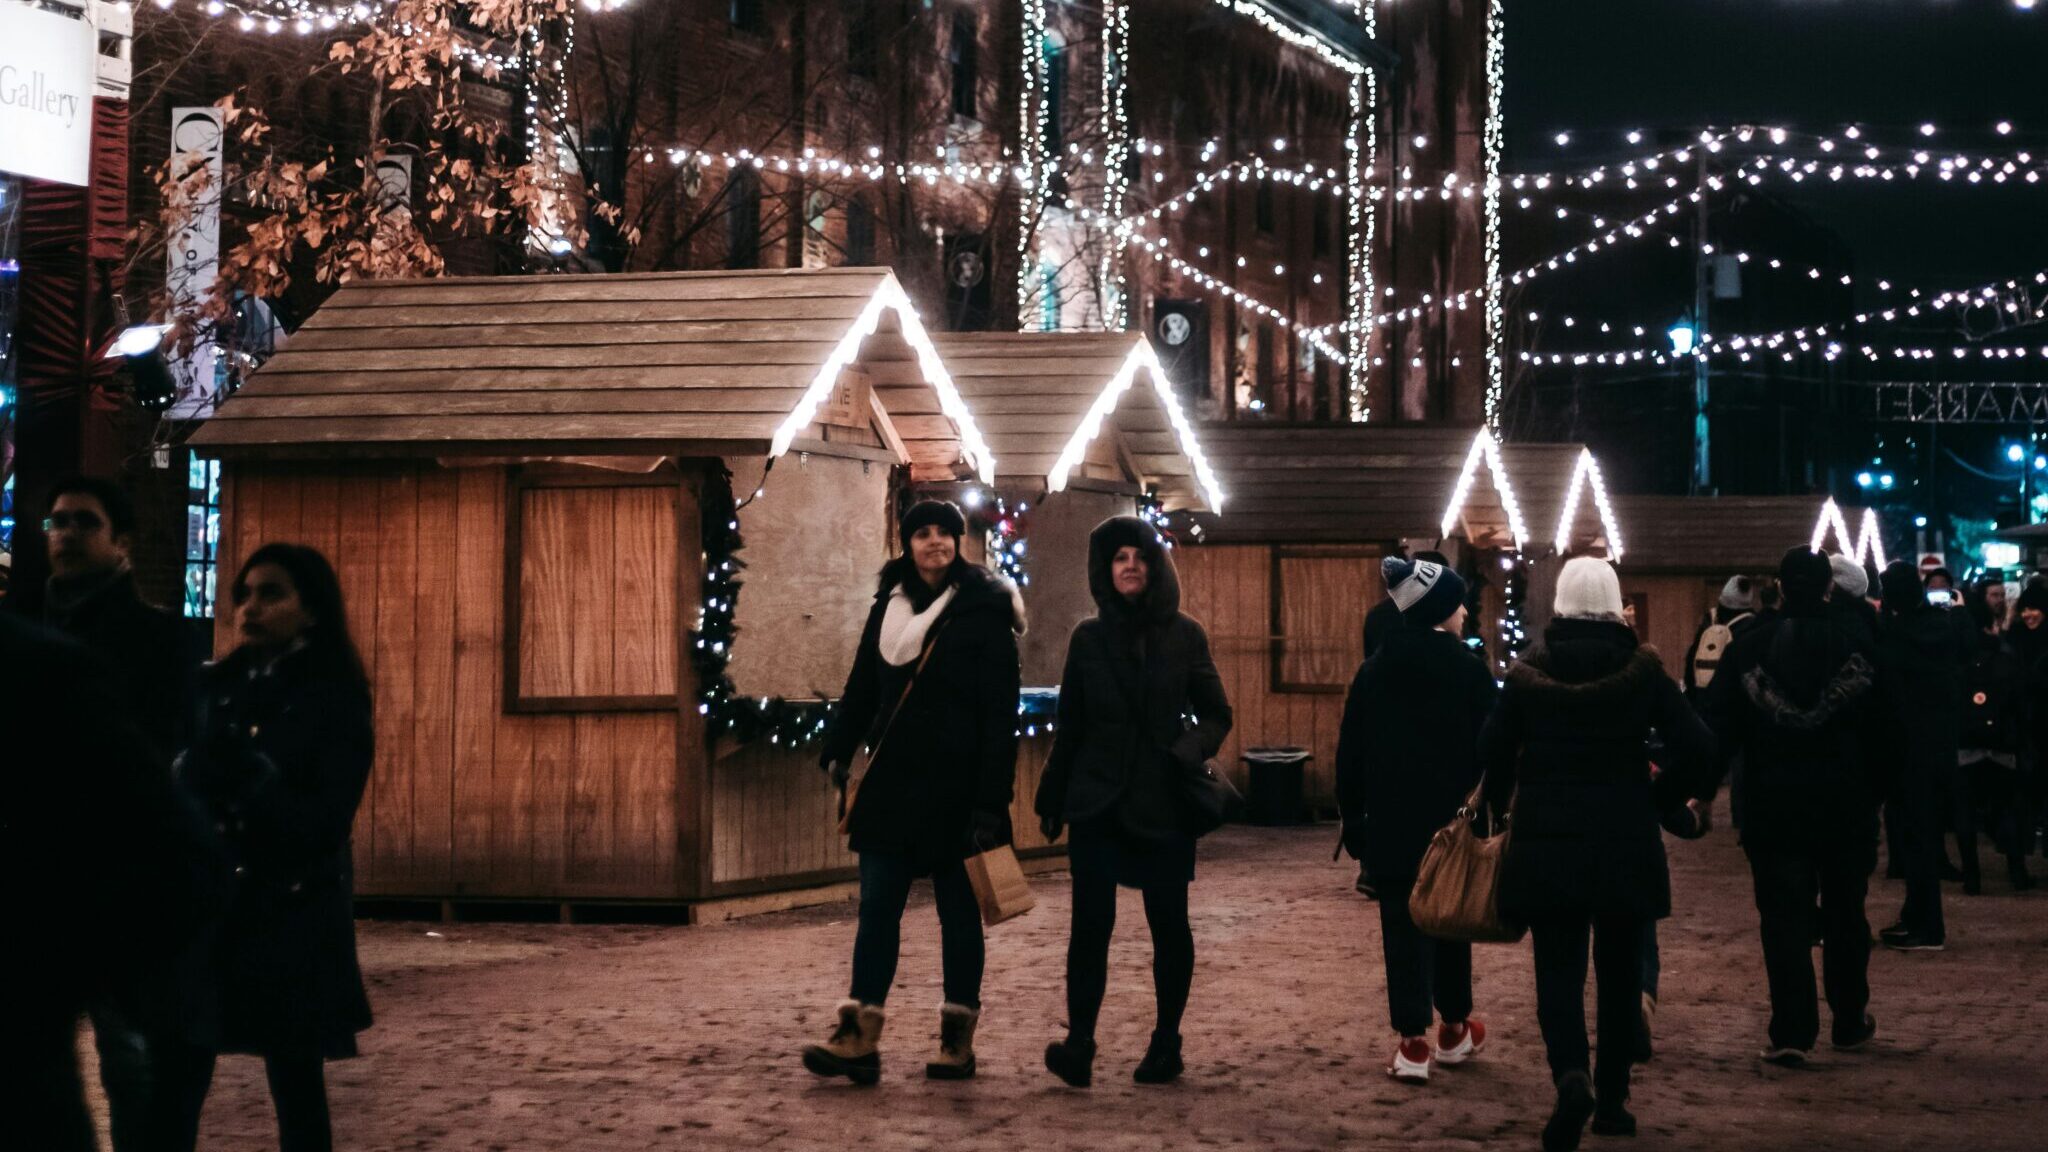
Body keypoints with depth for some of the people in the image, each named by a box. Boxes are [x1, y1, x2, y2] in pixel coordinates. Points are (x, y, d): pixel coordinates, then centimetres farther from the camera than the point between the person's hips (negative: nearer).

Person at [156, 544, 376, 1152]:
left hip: (290, 914, -3)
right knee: (173, 1082, -5)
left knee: (295, 1084, 4)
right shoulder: (214, 687, 8)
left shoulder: (335, 701, -3)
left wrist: (251, 778, -23)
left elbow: (326, 824, -11)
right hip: (205, 901, 3)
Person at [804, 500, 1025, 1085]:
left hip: (955, 787, -5)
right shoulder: (889, 605, 10)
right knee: (877, 905, 0)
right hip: (893, 780, 5)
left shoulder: (983, 612, -7)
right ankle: (858, 1037, -2)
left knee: (958, 910, 4)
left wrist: (992, 799, -16)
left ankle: (958, 1039, 10)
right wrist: (838, 752, 4)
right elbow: (862, 686, 15)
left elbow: (1000, 712, -10)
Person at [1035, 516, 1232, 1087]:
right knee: (1090, 921, -9)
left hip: (1163, 804, 0)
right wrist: (1051, 801, 12)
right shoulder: (1089, 638, 5)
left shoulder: (1184, 635, 2)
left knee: (1168, 924, 5)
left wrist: (1191, 750, -13)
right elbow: (1069, 726, 11)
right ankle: (1079, 1045, -7)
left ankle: (1166, 1045, 16)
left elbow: (1216, 714, 7)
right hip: (1097, 803, 0)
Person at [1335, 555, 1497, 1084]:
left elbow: (1351, 752, 4)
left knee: (1403, 925, 1)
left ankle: (1412, 1042, -5)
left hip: (1392, 821, 1)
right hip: (1454, 817, -1)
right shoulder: (1467, 667, -7)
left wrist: (1354, 818, 11)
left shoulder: (1375, 670, 2)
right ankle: (1454, 1030, 27)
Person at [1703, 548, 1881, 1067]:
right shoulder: (1857, 646, -4)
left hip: (1773, 805, -1)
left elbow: (1721, 726, -3)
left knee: (1784, 918, 0)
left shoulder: (1750, 649, -4)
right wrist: (1878, 792, 8)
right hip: (1845, 805, 1)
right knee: (1845, 916, 15)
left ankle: (1792, 1031, -8)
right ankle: (1850, 1022, 25)